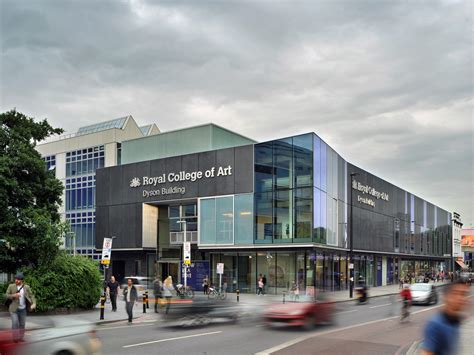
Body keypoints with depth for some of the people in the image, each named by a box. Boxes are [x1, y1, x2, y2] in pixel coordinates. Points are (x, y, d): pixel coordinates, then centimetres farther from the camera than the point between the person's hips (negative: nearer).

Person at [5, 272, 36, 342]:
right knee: (15, 323, -12)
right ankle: (15, 338, 2)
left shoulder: (26, 287, -6)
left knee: (22, 324, 8)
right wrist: (14, 295, -26)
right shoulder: (11, 286, -9)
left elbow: (31, 296, -5)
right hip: (14, 309, -2)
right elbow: (6, 296, -7)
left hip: (23, 309, 2)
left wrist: (34, 304, -22)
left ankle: (20, 338, 22)